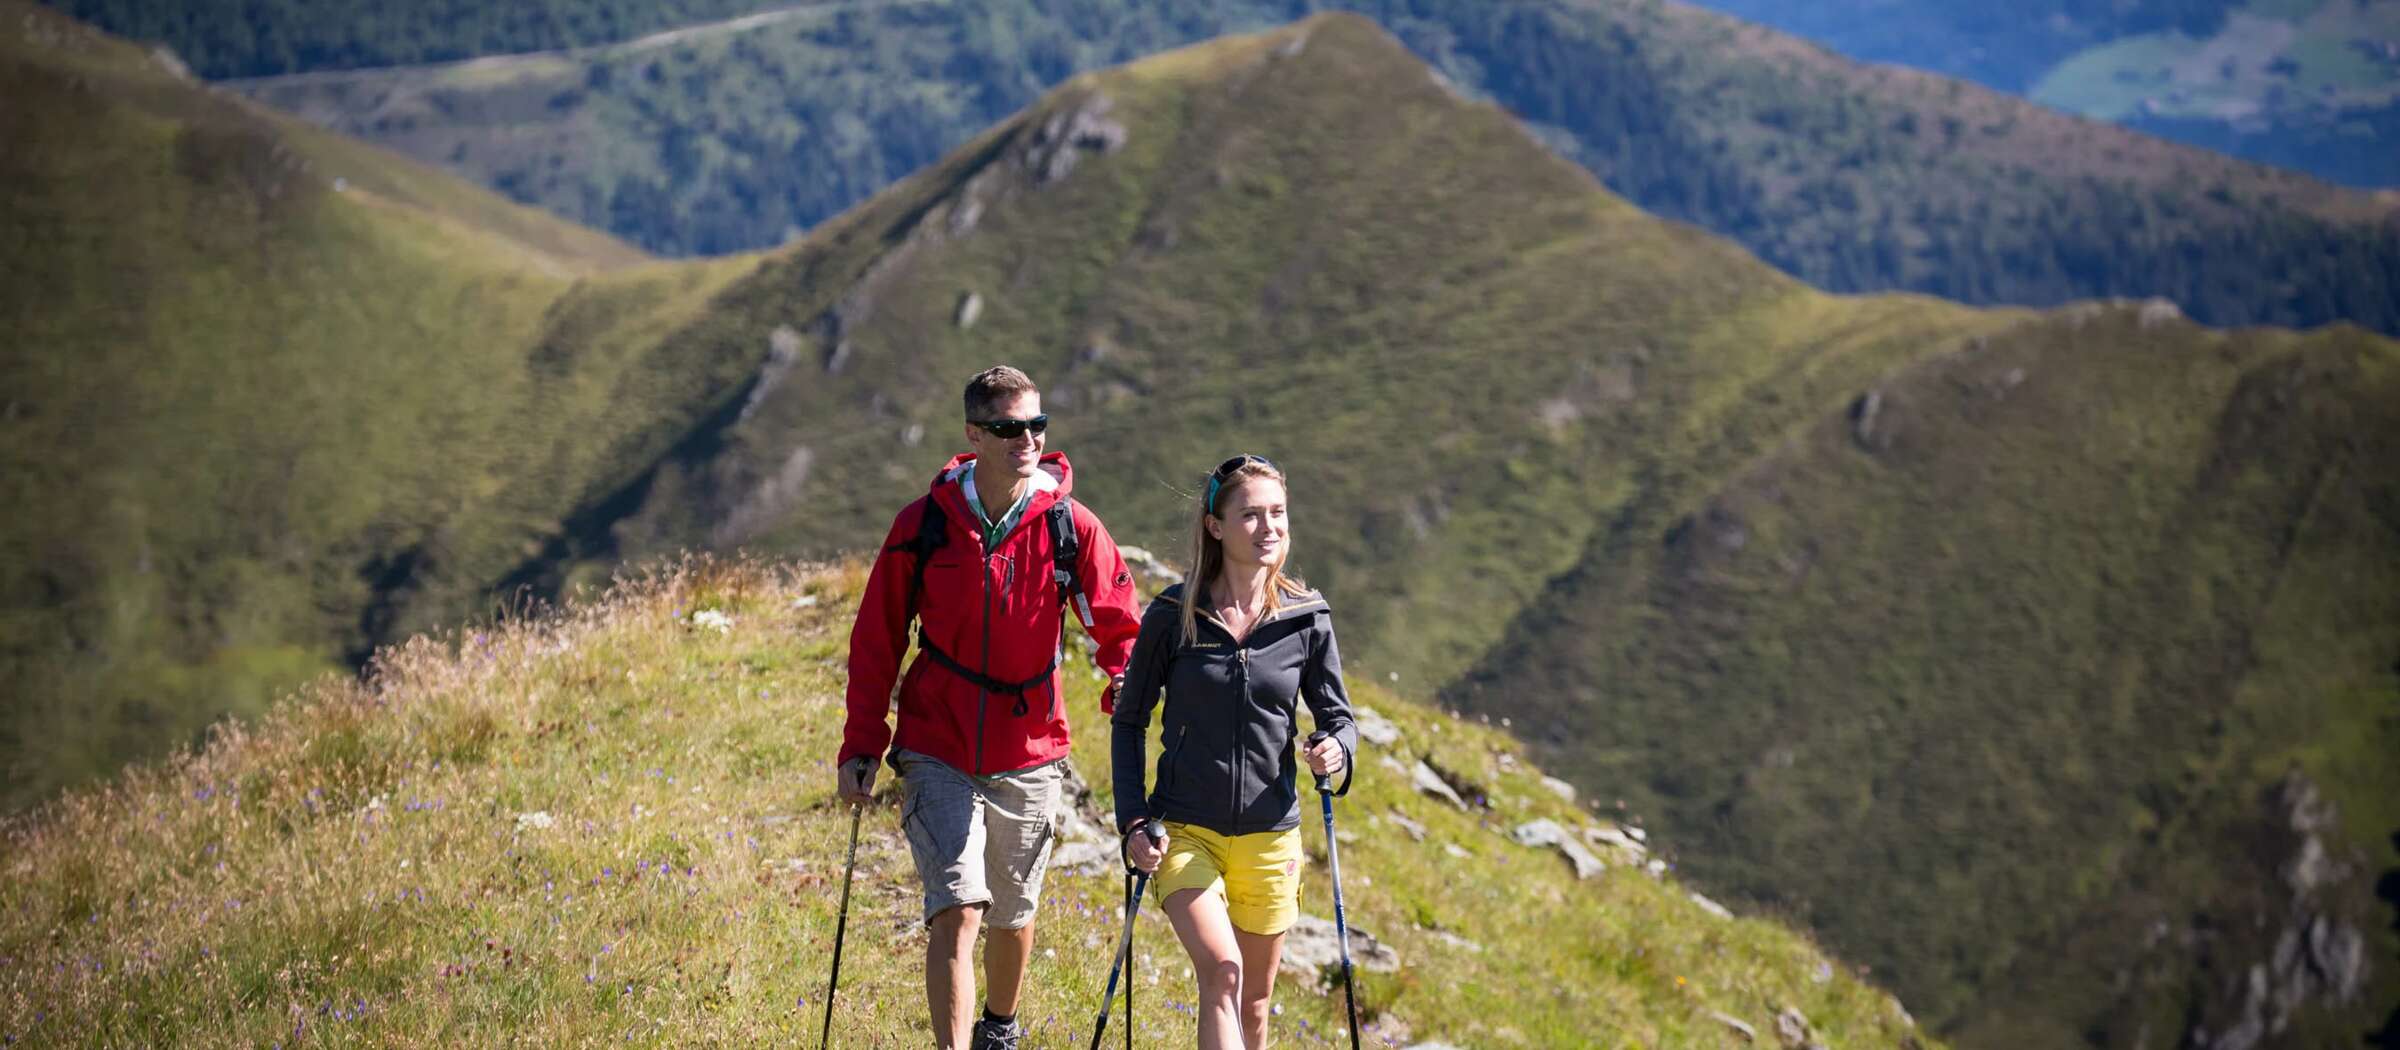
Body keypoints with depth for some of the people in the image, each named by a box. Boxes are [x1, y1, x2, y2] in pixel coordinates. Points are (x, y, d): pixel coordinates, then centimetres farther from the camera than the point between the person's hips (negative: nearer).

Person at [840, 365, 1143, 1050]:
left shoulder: (1071, 528, -6)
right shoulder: (923, 525, -7)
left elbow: (1118, 626, 5)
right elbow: (876, 641, 3)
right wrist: (861, 746, 0)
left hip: (1028, 756, 2)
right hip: (937, 753, -2)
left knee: (1012, 916, 17)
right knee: (956, 910, -16)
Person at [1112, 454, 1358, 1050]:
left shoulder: (1308, 620, -1)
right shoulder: (1174, 615, -4)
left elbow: (1337, 716, 7)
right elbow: (1129, 721, 5)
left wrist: (1337, 750, -17)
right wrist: (1133, 821, -5)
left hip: (1270, 836, 2)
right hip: (1184, 830, -2)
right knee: (1222, 972, -23)